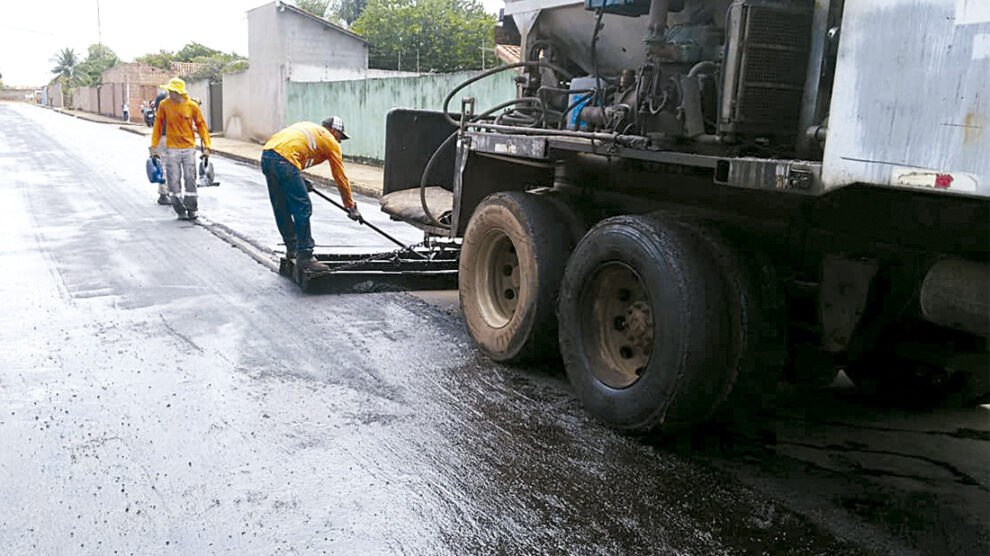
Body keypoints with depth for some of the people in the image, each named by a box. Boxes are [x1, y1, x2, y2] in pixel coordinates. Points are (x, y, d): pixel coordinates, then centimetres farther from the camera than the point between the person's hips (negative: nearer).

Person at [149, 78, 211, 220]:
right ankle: (180, 210, 9)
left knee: (190, 179, 0)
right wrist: (154, 146, 6)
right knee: (174, 181, -1)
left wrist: (206, 146, 1)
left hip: (189, 148, -1)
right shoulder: (164, 105, 0)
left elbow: (201, 125, 6)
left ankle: (192, 209, 12)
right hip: (171, 149, 1)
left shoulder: (192, 106, -2)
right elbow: (158, 125, 7)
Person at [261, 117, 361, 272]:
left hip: (266, 155, 8)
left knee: (281, 209, 18)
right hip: (284, 160, -8)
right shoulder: (331, 142, 13)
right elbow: (341, 178, 16)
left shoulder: (308, 127, 31)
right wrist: (351, 207, 23)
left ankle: (292, 248, 31)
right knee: (303, 209, -3)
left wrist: (299, 180, 32)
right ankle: (305, 257, -2)